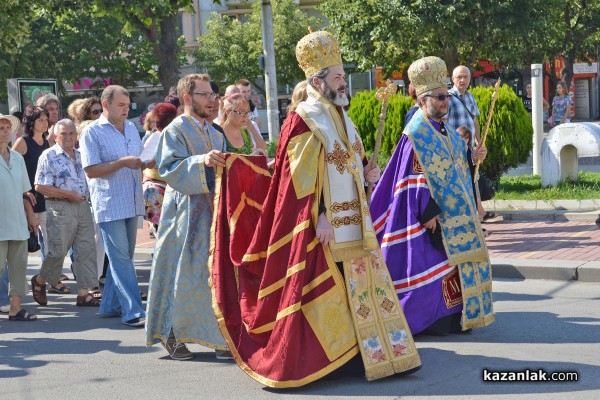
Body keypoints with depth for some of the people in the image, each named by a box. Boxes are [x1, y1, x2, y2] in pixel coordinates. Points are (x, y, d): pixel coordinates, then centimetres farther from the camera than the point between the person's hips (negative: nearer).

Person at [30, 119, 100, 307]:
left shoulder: (80, 155, 14)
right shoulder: (49, 156, -5)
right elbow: (40, 186, -12)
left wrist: (87, 195, 7)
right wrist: (68, 195, -14)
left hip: (83, 206, 6)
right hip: (60, 208, -6)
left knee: (87, 250, 1)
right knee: (58, 251, -3)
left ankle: (84, 293, 5)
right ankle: (39, 281, 22)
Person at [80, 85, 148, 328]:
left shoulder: (131, 128, 14)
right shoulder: (92, 132, -6)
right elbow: (91, 171, -13)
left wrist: (145, 164, 4)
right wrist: (122, 162, -21)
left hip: (132, 203, 7)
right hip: (110, 205, -7)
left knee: (123, 257, 12)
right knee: (121, 259, -9)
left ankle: (110, 306, 22)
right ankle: (133, 312, -10)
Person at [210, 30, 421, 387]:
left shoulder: (341, 118, 12)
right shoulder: (302, 121, -12)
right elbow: (302, 176, -16)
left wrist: (367, 173, 3)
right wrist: (318, 216, -21)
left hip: (355, 221, 8)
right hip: (325, 225, -8)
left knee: (363, 284, 10)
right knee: (329, 293, -3)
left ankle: (373, 352, 16)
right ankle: (339, 356, 6)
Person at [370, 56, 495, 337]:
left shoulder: (447, 132, 15)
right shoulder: (417, 134, -12)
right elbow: (416, 177, -17)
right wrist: (428, 212, -22)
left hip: (456, 213, 9)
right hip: (436, 213, -9)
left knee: (458, 262, 11)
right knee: (434, 265, -6)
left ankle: (457, 316, 18)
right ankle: (432, 320, 2)